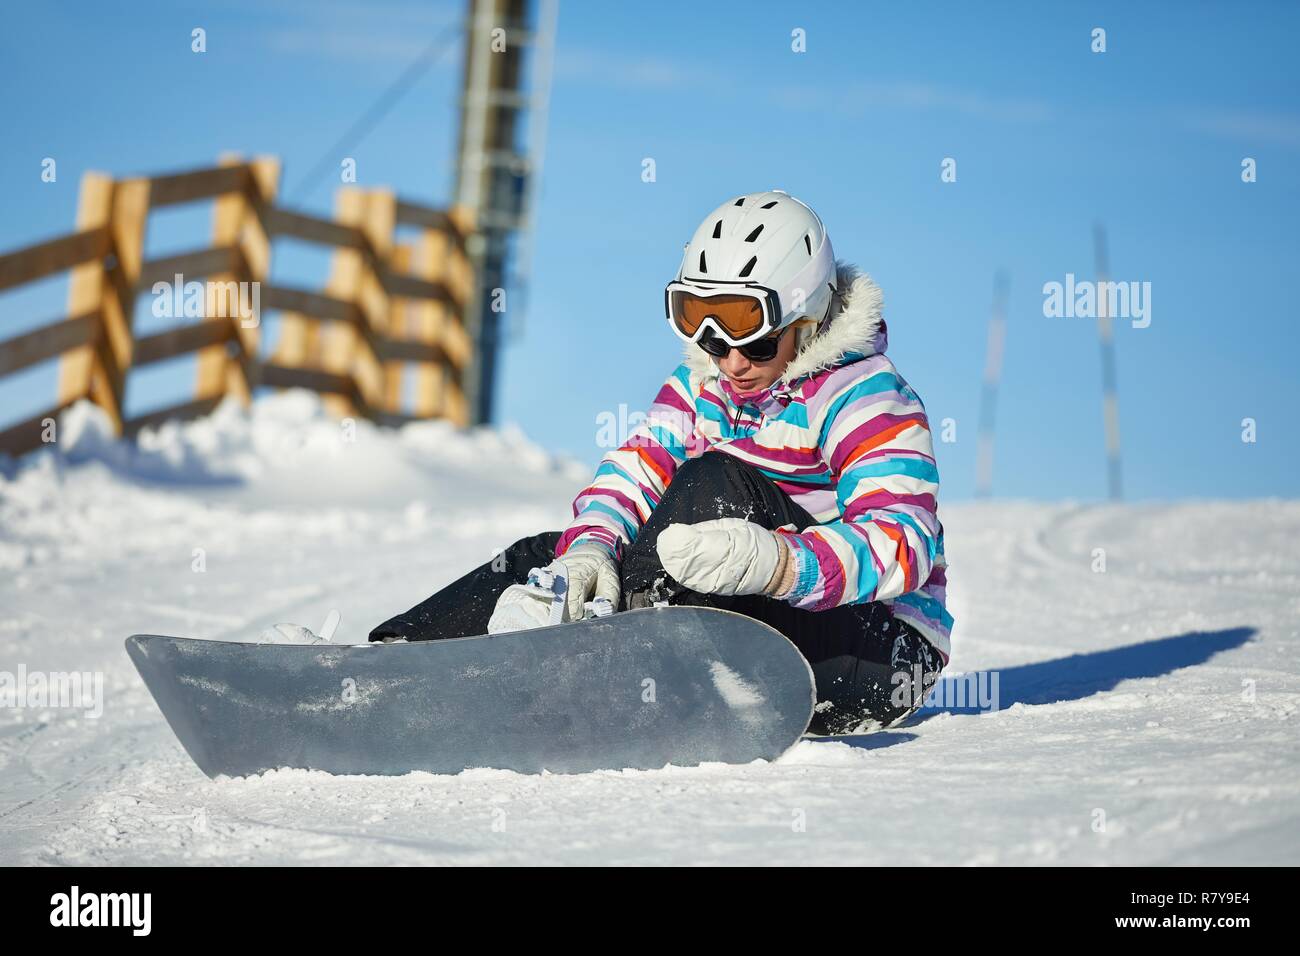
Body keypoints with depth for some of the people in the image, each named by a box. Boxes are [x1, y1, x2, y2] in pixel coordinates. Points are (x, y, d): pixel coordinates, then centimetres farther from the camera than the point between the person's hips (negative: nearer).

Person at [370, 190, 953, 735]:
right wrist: (589, 549, -24)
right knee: (544, 555, 1)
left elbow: (903, 542, -28)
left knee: (713, 482, -27)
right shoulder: (702, 385, 9)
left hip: (879, 643, -7)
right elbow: (632, 473, -1)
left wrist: (773, 562, -46)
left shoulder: (869, 399, -14)